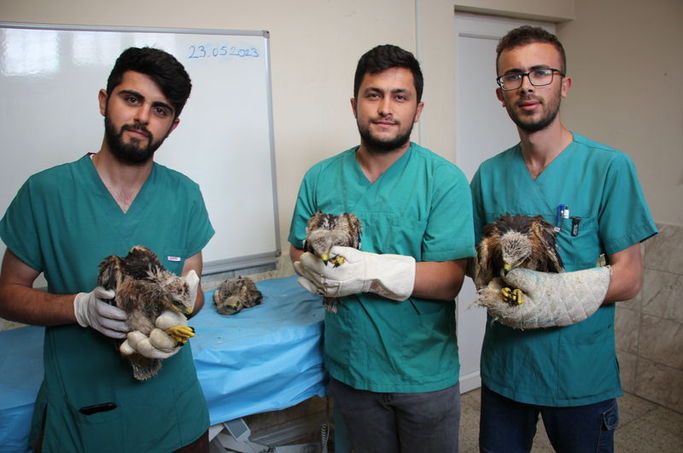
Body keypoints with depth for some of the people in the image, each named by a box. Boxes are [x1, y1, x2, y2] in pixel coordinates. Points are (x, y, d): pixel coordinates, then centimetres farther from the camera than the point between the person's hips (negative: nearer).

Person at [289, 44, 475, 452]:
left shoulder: (445, 180, -12)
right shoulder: (320, 178, 1)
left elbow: (449, 281, -17)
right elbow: (299, 253, 6)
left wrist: (369, 272, -28)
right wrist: (319, 269, -17)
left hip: (424, 374, -2)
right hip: (349, 369, 3)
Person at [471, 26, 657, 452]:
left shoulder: (608, 167, -11)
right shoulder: (490, 175, 0)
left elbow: (629, 277, -11)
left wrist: (559, 295, -27)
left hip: (582, 374, -2)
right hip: (503, 367, 3)